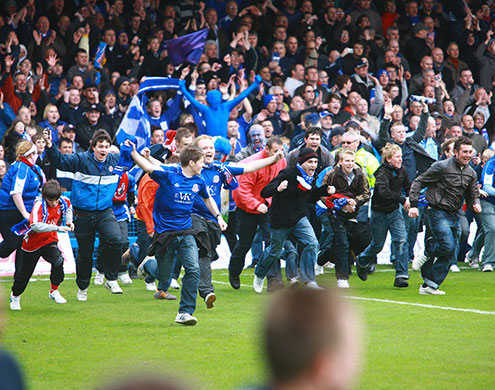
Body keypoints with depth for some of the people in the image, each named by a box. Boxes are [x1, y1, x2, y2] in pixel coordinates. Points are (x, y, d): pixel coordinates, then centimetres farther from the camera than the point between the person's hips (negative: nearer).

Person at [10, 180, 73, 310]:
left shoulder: (62, 201, -11)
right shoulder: (39, 205, -29)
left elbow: (68, 206, 17)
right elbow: (35, 226, -45)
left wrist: (69, 221, 3)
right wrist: (57, 227, -48)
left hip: (49, 241, 3)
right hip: (32, 244, -3)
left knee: (58, 260, -26)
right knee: (25, 273, 12)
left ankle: (54, 291, -7)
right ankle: (15, 295, 41)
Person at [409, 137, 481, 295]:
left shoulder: (471, 173, 10)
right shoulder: (442, 167, -10)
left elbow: (472, 195, 22)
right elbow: (418, 182, -7)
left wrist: (475, 204, -2)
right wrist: (413, 205, -16)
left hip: (454, 216, 7)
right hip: (437, 213, -7)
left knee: (449, 255, 3)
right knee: (447, 246, -24)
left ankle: (429, 285, 10)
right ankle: (425, 253, 6)